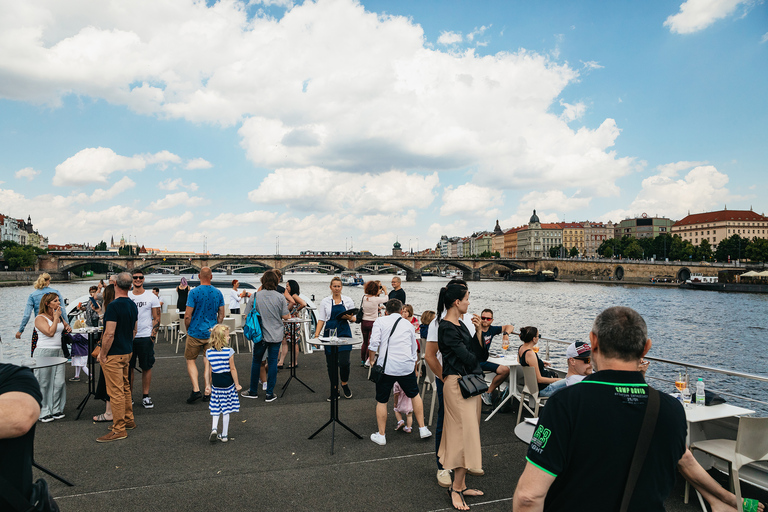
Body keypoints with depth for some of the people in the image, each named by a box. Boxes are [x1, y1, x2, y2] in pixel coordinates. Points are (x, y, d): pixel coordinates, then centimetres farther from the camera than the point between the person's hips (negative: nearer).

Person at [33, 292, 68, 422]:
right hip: (44, 353, -7)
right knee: (44, 383, 1)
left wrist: (58, 316, 10)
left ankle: (56, 409, 16)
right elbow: (50, 332, -18)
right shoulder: (40, 318, -8)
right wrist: (55, 317, -11)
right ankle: (43, 412, 10)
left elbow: (64, 328, 12)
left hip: (58, 352, 7)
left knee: (59, 382, 5)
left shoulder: (58, 316, 12)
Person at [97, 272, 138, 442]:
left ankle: (119, 430, 3)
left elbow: (109, 334, -21)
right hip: (127, 352, 9)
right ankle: (128, 420, 30)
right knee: (125, 388, 19)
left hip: (113, 355, -9)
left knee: (116, 392, -3)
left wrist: (102, 354, -12)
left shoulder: (114, 306, -20)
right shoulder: (133, 305, 7)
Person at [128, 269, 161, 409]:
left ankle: (145, 396, 13)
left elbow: (156, 318, 1)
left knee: (147, 367, 3)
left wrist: (153, 335, -9)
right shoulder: (126, 296, 8)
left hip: (146, 337, -2)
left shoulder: (152, 297, 1)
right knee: (128, 367, 7)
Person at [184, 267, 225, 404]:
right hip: (211, 333, 4)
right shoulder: (218, 293, 1)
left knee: (190, 360, 9)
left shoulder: (194, 292, -12)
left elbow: (187, 316, -11)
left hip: (195, 333, -3)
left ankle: (196, 390, -3)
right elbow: (221, 316, 6)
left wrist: (187, 329, 5)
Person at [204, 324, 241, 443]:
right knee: (226, 409, 8)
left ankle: (214, 428, 0)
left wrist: (207, 385, 10)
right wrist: (237, 384, -1)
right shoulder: (229, 351, -15)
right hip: (228, 383, -2)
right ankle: (224, 435, 16)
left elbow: (207, 371, 1)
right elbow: (233, 369, -11)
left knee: (216, 407, 18)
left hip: (215, 384, 3)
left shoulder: (208, 352, -3)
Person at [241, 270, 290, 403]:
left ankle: (253, 391, 26)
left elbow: (247, 315, -3)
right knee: (272, 362, 6)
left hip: (260, 334, 0)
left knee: (256, 362, 15)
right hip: (276, 335, 0)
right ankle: (270, 394, 10)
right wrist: (289, 315, 15)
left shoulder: (256, 296, -7)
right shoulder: (280, 297, -8)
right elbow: (285, 316, -7)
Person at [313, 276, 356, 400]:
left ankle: (345, 384, 19)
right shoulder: (325, 301, 4)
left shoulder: (348, 301, 5)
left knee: (344, 362, -9)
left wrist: (349, 317, -12)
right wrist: (316, 335, -5)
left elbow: (353, 317, 10)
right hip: (329, 333, 1)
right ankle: (334, 390, 18)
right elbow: (321, 320, 4)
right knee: (330, 363, 4)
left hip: (344, 333, -1)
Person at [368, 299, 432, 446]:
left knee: (381, 401, 12)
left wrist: (371, 360, 2)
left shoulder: (380, 321, 6)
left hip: (387, 366, -2)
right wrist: (415, 370, 32)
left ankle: (381, 435, 20)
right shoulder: (408, 325, 15)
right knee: (415, 395, 23)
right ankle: (423, 429, 26)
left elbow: (374, 343, -9)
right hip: (407, 366, 3)